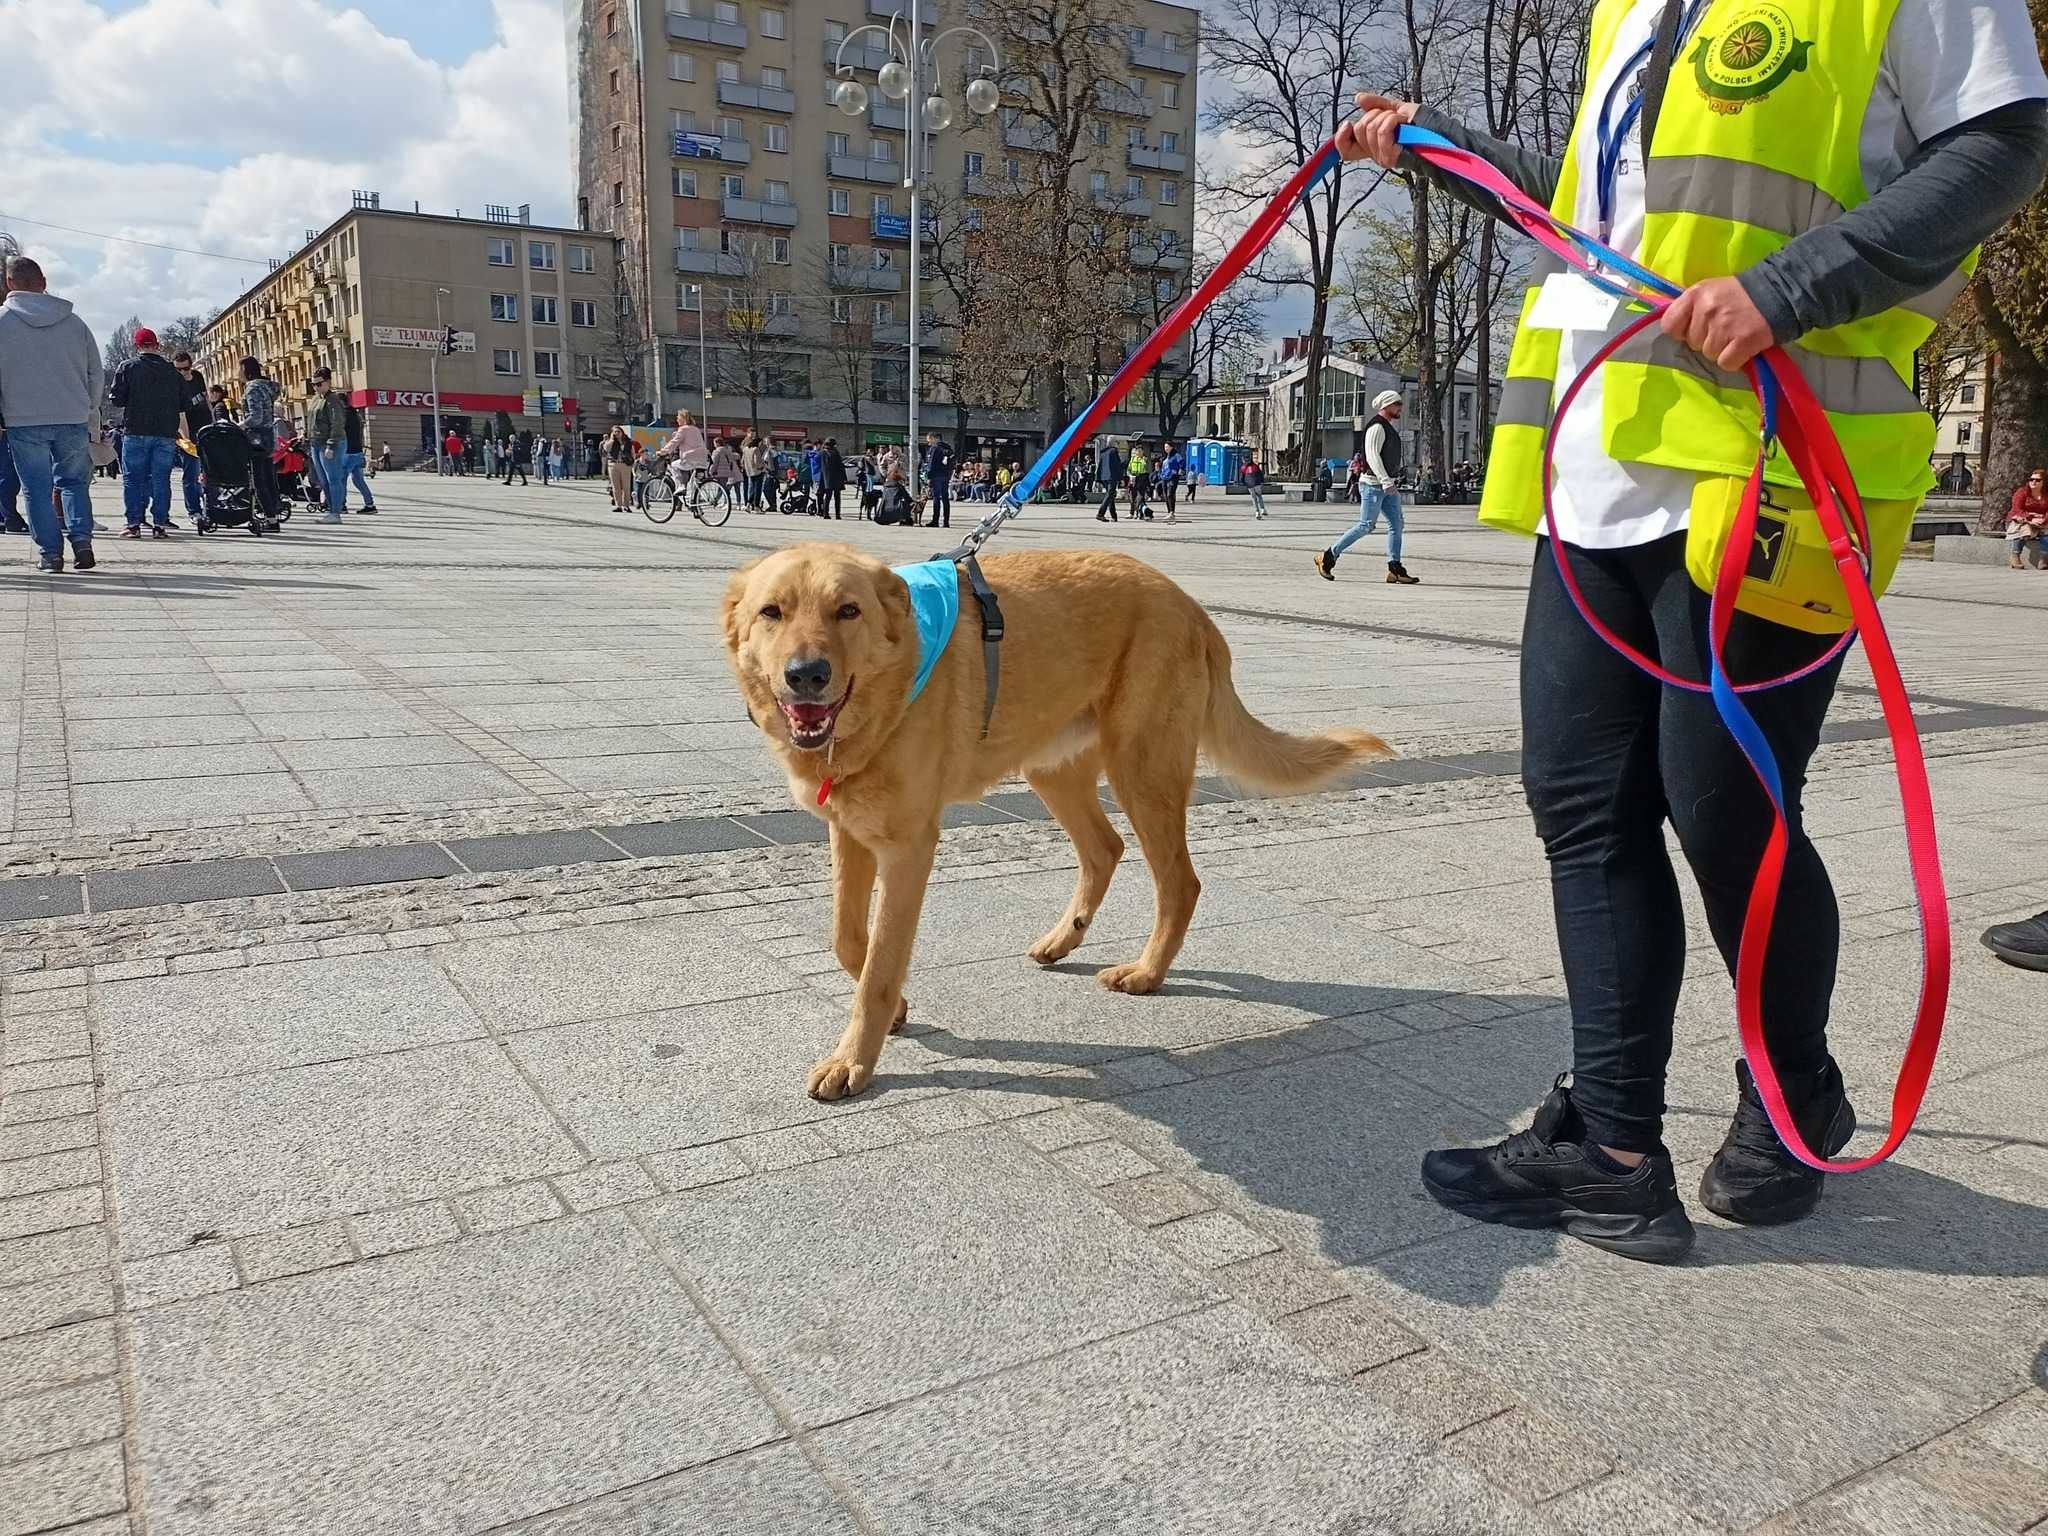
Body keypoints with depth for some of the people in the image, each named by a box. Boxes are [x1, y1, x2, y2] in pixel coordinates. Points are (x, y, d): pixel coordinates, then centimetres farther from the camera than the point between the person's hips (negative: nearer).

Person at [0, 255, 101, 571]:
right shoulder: (74, 321, 6)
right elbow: (95, 373, 10)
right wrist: (90, 414, 20)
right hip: (74, 419, 2)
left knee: (37, 488, 5)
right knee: (74, 480, 15)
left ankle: (49, 551, 3)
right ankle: (82, 541, -1)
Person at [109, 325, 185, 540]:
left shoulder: (128, 367, 0)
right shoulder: (171, 370, 9)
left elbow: (117, 400, -2)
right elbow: (182, 406, 11)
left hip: (137, 432, -2)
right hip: (166, 433, 2)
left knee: (133, 479, 3)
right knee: (161, 479, 4)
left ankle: (134, 524, 0)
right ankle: (160, 524, 1)